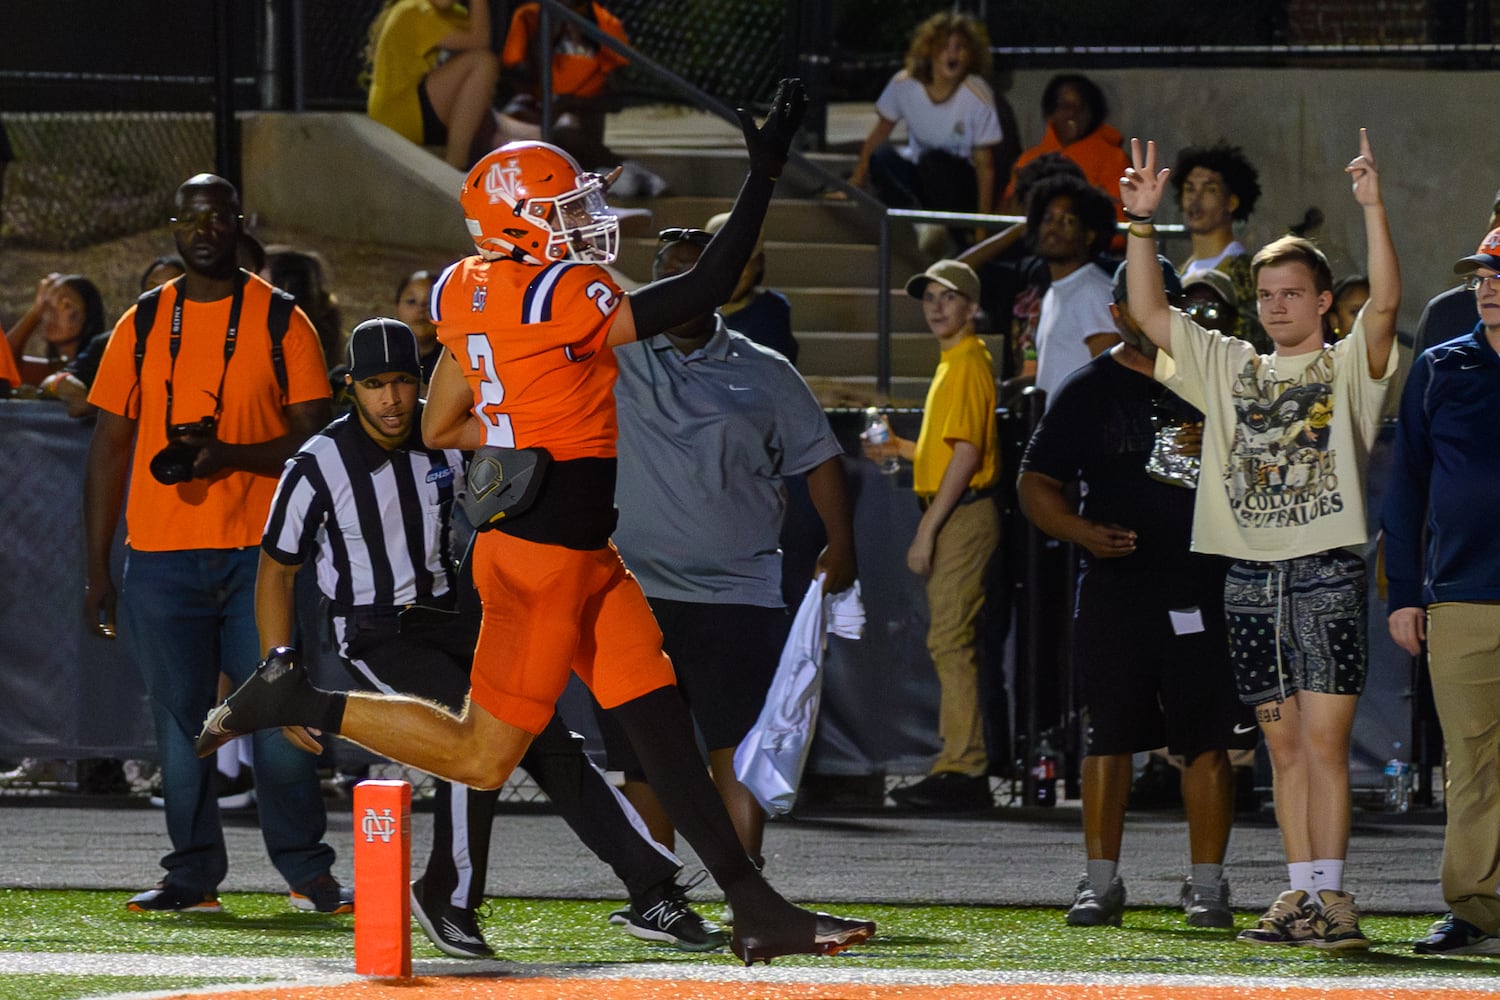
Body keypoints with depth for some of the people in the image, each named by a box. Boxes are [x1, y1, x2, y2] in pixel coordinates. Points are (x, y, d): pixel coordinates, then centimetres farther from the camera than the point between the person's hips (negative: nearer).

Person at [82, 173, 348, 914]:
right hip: (162, 554, 2)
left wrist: (231, 456, -17)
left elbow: (314, 437, 0)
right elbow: (110, 448, 11)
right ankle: (193, 875, 11)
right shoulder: (142, 325, 9)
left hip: (259, 550, -2)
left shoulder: (279, 321, 3)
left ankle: (308, 873, 8)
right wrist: (98, 569, 8)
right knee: (180, 717, 3)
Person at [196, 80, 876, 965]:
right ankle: (301, 702, 5)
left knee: (664, 726, 7)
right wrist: (765, 175, -13)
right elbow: (704, 293, -17)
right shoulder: (557, 298, -18)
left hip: (584, 555, 10)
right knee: (482, 756, -3)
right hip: (544, 551, -10)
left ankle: (757, 910, 7)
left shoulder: (474, 295, 8)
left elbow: (440, 428, 17)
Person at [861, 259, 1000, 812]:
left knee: (950, 641, -13)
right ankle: (964, 770, 13)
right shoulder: (955, 362, 19)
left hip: (962, 515, -11)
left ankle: (961, 772, -15)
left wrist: (928, 529, -20)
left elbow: (967, 454, -19)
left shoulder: (969, 364, -12)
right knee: (955, 642, 10)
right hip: (957, 517, 11)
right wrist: (900, 449, 17)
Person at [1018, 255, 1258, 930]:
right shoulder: (1088, 391, 7)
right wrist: (1083, 532, -12)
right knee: (1110, 734, 2)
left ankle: (1207, 883, 3)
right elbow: (1036, 484, 7)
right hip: (1115, 588, 0)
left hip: (1204, 588, 0)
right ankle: (1100, 881, 9)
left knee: (1208, 737, -3)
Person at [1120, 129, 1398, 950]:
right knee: (1283, 744, 7)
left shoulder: (1349, 366, 4)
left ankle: (1331, 897, -8)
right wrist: (1142, 222, 1)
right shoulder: (1230, 368, 15)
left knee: (1323, 740, -9)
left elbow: (1385, 302, -14)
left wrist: (1373, 209, -23)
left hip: (1327, 573, -5)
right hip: (1250, 576, 5)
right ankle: (1300, 891, 11)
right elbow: (1148, 312, 11)